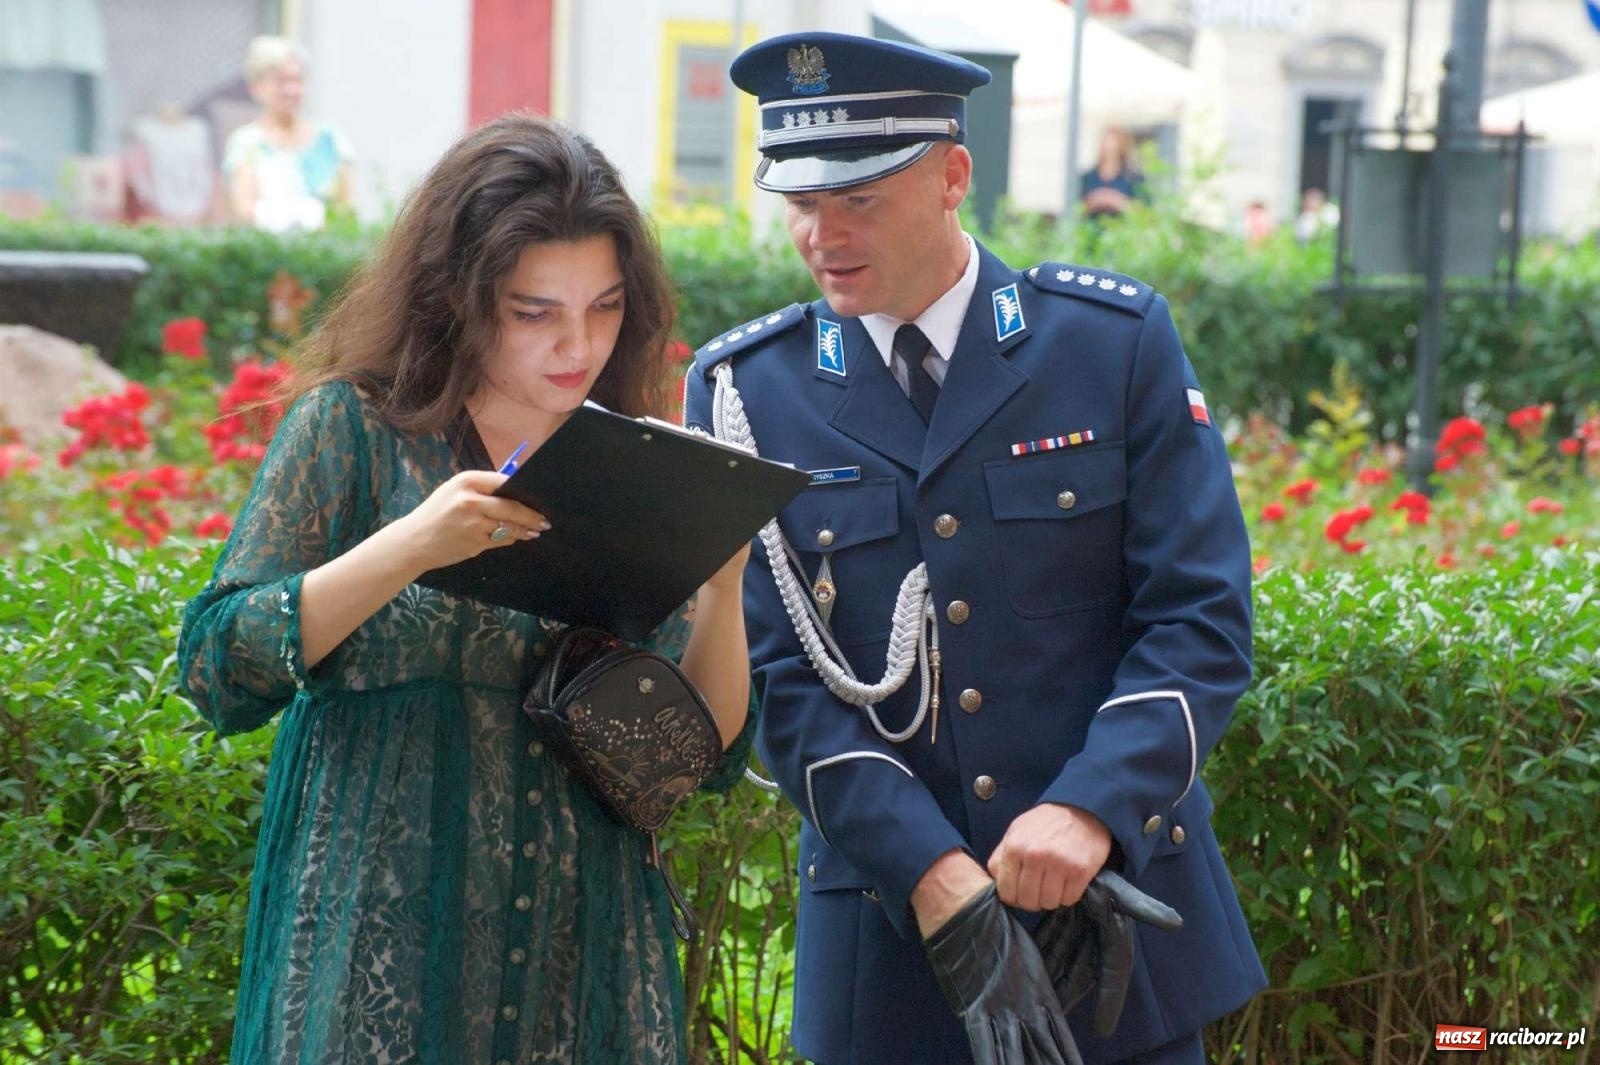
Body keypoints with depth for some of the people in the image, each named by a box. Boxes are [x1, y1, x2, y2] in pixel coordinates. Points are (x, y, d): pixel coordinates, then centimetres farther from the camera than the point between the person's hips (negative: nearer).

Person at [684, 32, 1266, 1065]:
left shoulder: (1119, 340, -2)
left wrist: (1089, 811, -20)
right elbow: (781, 679, -6)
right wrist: (939, 879, -17)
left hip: (1122, 883, 0)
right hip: (890, 930, 0)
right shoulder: (744, 393, -1)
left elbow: (1202, 618, -5)